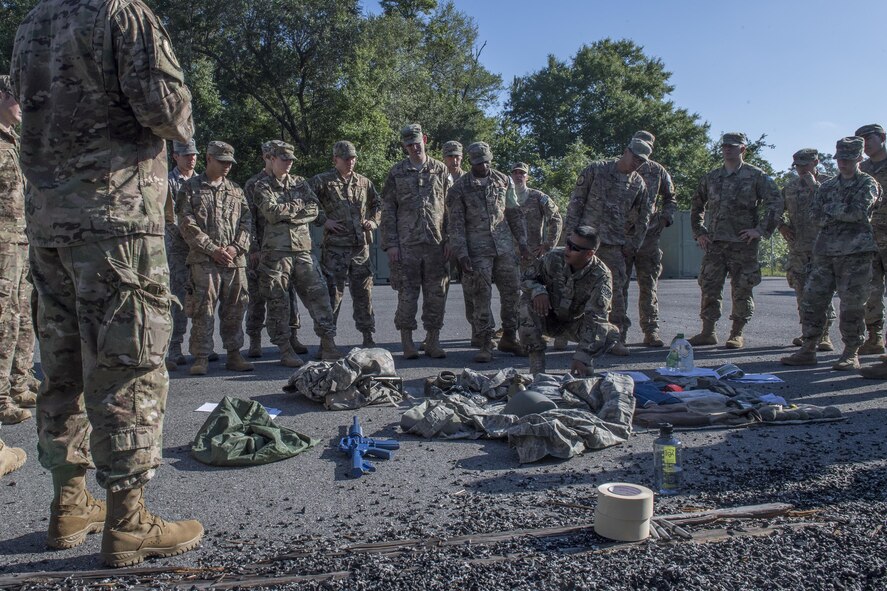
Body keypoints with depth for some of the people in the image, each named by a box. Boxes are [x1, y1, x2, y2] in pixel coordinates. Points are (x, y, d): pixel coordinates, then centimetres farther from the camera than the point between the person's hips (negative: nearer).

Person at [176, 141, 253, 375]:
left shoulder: (235, 189, 18)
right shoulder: (190, 187, 6)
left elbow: (246, 221, 12)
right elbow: (187, 225, -3)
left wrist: (236, 247, -5)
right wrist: (212, 249, -11)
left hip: (236, 259, 4)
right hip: (204, 259, -4)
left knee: (234, 310, 7)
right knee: (203, 310, -5)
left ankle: (234, 354, 16)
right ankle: (201, 358, 3)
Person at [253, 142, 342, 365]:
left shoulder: (300, 183, 17)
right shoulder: (262, 186, 6)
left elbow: (314, 209, 2)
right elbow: (272, 212, -11)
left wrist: (286, 212, -8)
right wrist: (299, 206, -2)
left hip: (303, 249, 3)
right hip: (276, 251, -3)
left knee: (318, 294, -3)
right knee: (279, 302, 1)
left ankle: (328, 344, 2)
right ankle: (285, 350, 10)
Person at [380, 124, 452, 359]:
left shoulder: (440, 170, 10)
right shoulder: (396, 172, 8)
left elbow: (452, 208, 8)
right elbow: (387, 211, 5)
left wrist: (451, 241, 0)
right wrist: (390, 243, -3)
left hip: (436, 243, 1)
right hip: (406, 244, -1)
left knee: (436, 293, 4)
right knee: (407, 293, 1)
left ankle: (433, 340, 15)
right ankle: (407, 342, 10)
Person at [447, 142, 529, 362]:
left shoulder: (503, 181, 9)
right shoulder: (459, 188, -1)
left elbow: (514, 213, 15)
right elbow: (455, 224, -3)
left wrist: (522, 242, 10)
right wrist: (461, 254, -11)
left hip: (504, 246, 4)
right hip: (477, 250, -3)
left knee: (513, 291, 5)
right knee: (481, 298, -4)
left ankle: (509, 338, 20)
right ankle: (485, 345, 4)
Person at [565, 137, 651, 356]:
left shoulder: (638, 184, 10)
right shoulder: (596, 170, 0)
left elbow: (643, 217, 17)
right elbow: (576, 201, 1)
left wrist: (633, 243, 9)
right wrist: (571, 231, -4)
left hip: (614, 245, 2)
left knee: (615, 290, -1)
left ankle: (617, 339, 6)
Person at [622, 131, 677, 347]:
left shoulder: (658, 171, 11)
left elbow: (670, 198, 19)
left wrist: (665, 218, 3)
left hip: (649, 235, 2)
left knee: (648, 285, 3)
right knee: (618, 284, 0)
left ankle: (651, 331, 8)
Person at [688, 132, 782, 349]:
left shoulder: (756, 176, 0)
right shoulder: (711, 177, 14)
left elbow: (776, 202, -4)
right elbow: (697, 206, 24)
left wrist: (761, 230, -11)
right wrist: (698, 232, 15)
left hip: (743, 243, -4)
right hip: (714, 242, 4)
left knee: (742, 290, 1)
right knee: (709, 288, 2)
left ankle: (737, 334, 11)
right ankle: (707, 332, 10)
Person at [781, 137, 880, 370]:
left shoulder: (868, 184, 4)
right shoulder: (827, 186, 19)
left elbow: (860, 211, -13)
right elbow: (817, 216, 7)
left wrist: (831, 210, -4)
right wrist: (845, 212, -5)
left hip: (856, 252, -5)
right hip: (825, 250, 5)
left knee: (852, 305, -3)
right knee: (812, 300, 1)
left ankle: (851, 354, 7)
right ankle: (808, 350, 7)